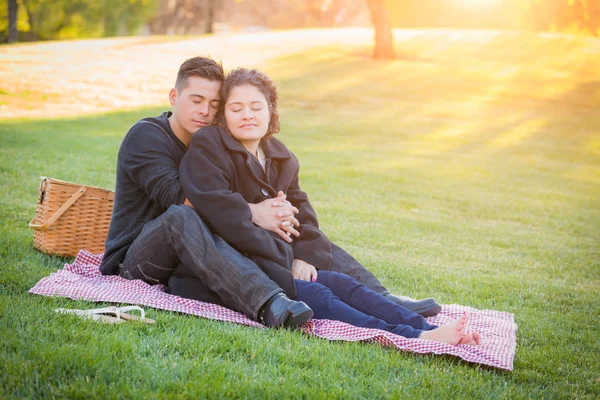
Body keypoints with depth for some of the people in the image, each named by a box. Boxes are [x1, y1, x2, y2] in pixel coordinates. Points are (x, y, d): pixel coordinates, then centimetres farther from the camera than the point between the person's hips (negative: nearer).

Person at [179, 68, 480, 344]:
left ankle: (428, 331, -25)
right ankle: (414, 340, -42)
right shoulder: (207, 148, -9)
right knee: (314, 295, -26)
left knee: (343, 284, -12)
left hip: (280, 262, 8)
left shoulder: (280, 158, 17)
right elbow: (224, 215, -21)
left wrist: (305, 255, -2)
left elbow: (300, 210, 20)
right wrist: (283, 259, -20)